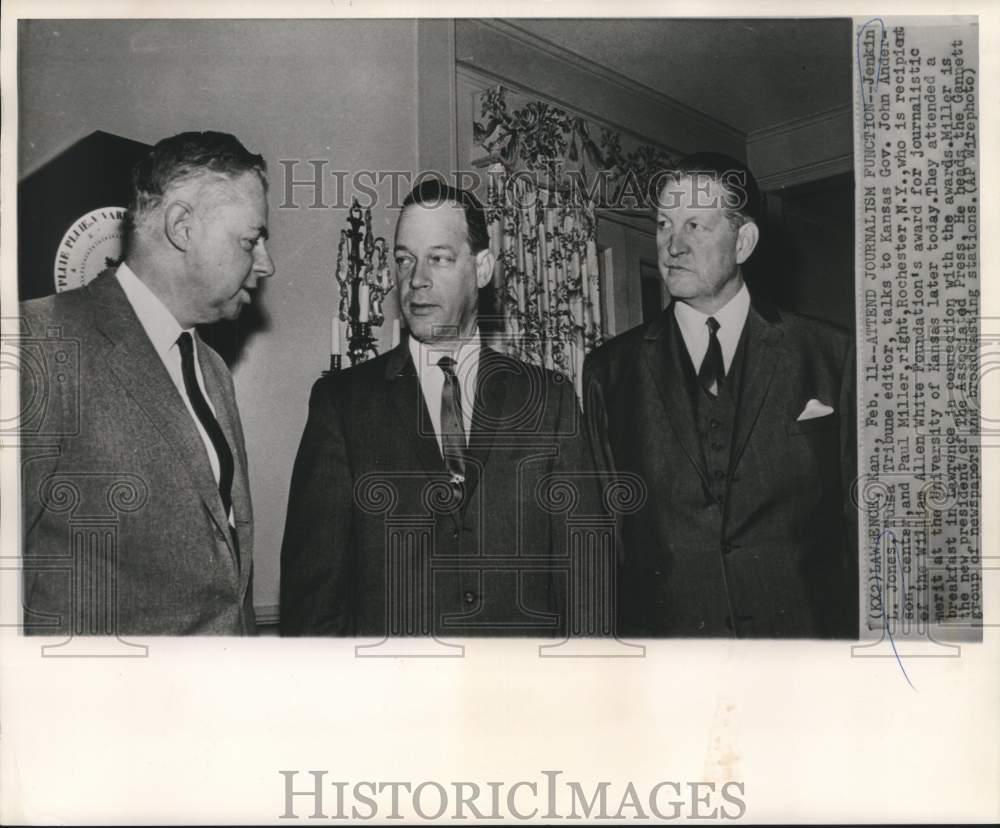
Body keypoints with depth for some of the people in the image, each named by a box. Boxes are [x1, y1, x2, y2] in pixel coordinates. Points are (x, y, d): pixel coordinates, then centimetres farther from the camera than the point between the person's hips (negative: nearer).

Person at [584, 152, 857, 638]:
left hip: (806, 623, 0)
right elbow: (602, 532, 3)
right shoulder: (609, 371, 1)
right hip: (662, 630, 0)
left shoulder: (830, 356, 0)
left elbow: (861, 517, 1)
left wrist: (858, 631, -5)